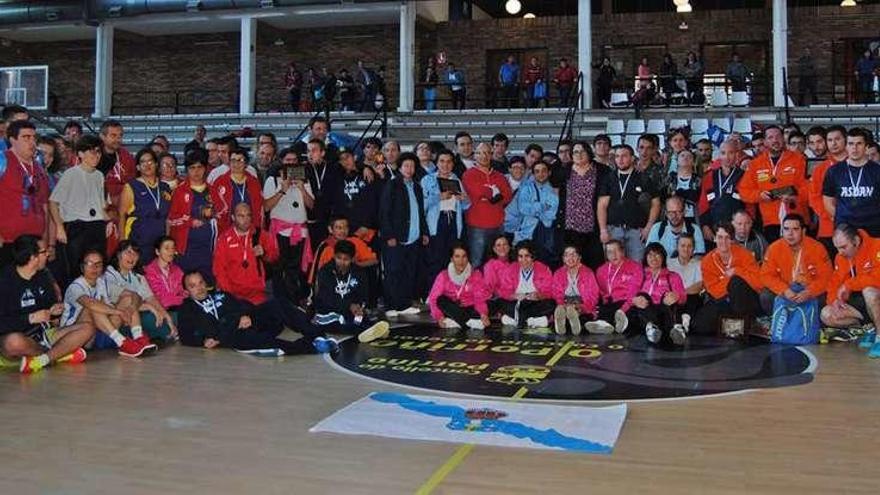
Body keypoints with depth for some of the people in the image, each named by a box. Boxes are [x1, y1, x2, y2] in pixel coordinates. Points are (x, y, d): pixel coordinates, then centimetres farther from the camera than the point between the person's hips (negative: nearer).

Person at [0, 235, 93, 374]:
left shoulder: (43, 276, 11)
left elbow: (52, 303, 24)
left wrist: (54, 311, 2)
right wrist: (30, 318, -20)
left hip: (42, 334, 7)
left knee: (87, 329, -11)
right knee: (14, 342, -43)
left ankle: (42, 360, -27)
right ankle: (60, 353, -18)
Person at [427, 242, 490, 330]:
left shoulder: (476, 274, -3)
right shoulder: (444, 276, -5)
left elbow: (480, 299, -11)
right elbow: (434, 298, -13)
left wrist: (483, 314, -32)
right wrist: (439, 316, -31)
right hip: (451, 310, 1)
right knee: (441, 299, -30)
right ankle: (470, 322, -31)